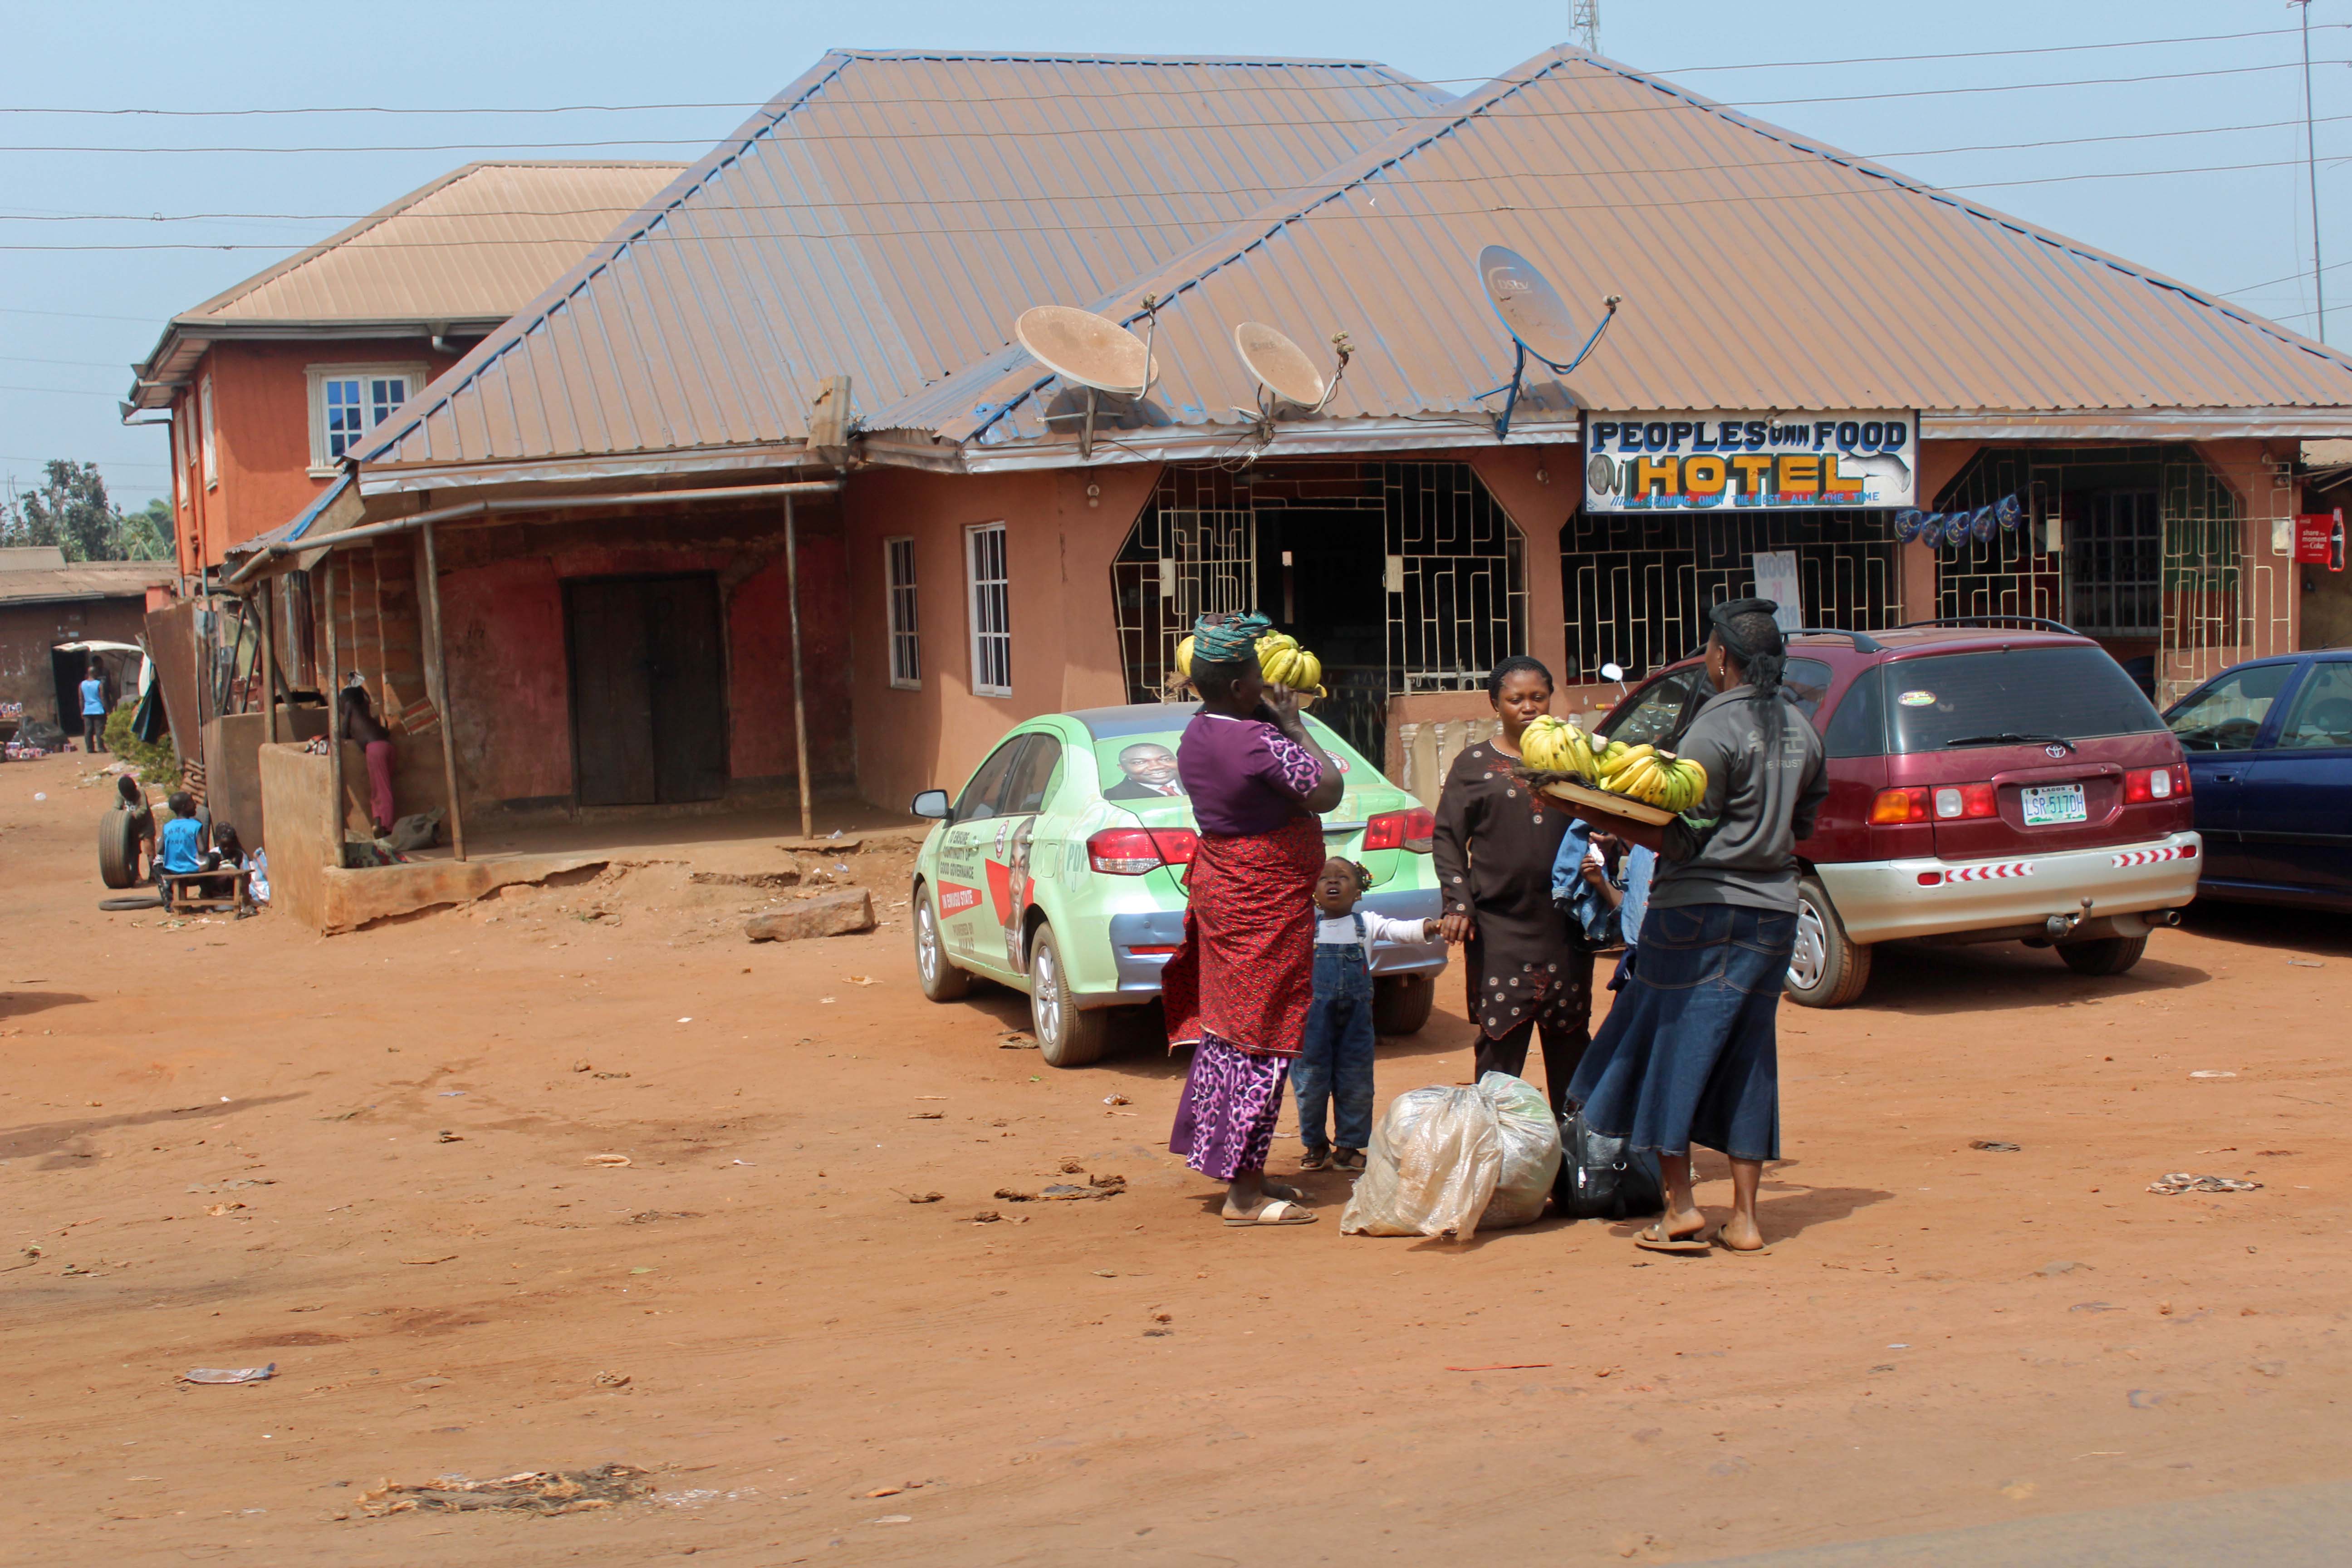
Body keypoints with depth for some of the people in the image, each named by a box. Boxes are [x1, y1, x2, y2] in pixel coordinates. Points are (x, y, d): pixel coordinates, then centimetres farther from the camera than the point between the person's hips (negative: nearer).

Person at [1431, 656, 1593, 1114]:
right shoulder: (1474, 764, 7)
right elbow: (1447, 837, 6)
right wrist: (1458, 902, -6)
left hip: (1564, 922, 2)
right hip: (1498, 926, -2)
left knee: (1570, 1040, 6)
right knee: (1500, 1041, -3)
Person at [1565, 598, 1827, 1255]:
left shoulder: (1714, 731, -14)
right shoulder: (1799, 730, 8)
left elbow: (1681, 838, -15)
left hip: (1702, 907, -7)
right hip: (1774, 908, 7)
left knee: (1674, 1048, 3)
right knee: (1746, 1059, 11)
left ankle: (1680, 1207, 0)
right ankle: (1744, 1217, 9)